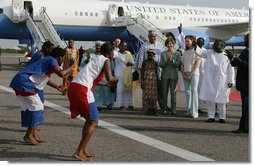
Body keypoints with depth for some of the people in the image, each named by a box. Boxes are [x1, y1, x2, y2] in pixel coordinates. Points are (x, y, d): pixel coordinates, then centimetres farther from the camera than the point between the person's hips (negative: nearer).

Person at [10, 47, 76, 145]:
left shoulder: (47, 60, 21)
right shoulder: (51, 60, -9)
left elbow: (44, 77, 36)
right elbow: (61, 74, -24)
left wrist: (56, 87, 43)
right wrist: (71, 67, -7)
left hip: (22, 83, 10)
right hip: (24, 84, -10)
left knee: (37, 107, 14)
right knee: (36, 108, -6)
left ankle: (34, 135, 17)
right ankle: (28, 135, 1)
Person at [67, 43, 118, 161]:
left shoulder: (97, 60, 27)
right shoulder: (106, 60, 3)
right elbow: (110, 79, -11)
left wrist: (106, 85, 46)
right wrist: (117, 80, 10)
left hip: (73, 87, 8)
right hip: (82, 90, -8)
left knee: (90, 120, 20)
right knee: (93, 121, 1)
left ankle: (84, 149, 20)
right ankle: (79, 152, -3)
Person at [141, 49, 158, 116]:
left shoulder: (155, 63, 8)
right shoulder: (145, 62, 0)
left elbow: (156, 73, 13)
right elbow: (142, 72, -1)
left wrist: (157, 81, 10)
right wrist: (142, 82, -7)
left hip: (153, 80, 2)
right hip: (146, 80, -2)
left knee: (153, 94, 1)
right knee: (146, 94, -3)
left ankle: (153, 110, 4)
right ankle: (148, 109, 3)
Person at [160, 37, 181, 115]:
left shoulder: (177, 53, 5)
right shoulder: (163, 53, 11)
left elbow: (178, 64, -4)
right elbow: (161, 65, 4)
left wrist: (172, 60, -19)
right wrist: (166, 61, -12)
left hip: (173, 75, -2)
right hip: (165, 75, 2)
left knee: (173, 92, -2)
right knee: (164, 92, 5)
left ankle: (173, 109, 3)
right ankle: (165, 109, 13)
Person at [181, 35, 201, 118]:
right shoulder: (185, 52, 17)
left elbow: (197, 64, -7)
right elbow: (182, 64, 16)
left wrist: (190, 74, -11)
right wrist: (183, 73, 2)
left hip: (194, 73, -6)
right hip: (185, 74, 6)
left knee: (194, 91, -12)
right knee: (187, 91, 3)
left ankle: (194, 112, -14)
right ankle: (189, 111, 7)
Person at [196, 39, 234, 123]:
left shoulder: (227, 56, 4)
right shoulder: (209, 53, 10)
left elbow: (230, 69, 3)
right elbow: (200, 52, 2)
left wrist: (231, 81, -2)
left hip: (222, 81, -2)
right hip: (209, 81, 2)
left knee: (221, 100, 4)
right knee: (209, 99, 3)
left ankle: (222, 117, 15)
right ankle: (211, 116, 12)